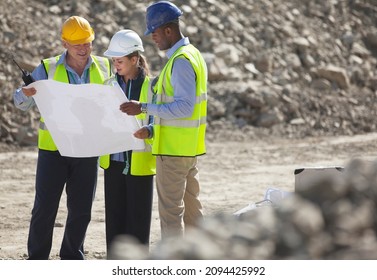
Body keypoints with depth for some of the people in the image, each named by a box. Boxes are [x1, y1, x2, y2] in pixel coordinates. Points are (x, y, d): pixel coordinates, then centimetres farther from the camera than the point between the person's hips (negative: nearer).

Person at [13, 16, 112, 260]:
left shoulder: (104, 68, 5)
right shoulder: (48, 69, -3)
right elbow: (21, 102, -1)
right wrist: (26, 94, -25)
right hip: (53, 148, -2)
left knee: (81, 210, 8)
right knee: (45, 207, -1)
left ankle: (72, 258, 21)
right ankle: (37, 260, 9)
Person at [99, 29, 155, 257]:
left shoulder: (151, 86, -8)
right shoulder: (110, 85, 8)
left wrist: (148, 131, -24)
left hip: (139, 163, -5)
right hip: (113, 160, 5)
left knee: (137, 217, 2)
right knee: (114, 215, 9)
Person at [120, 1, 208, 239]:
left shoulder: (181, 61, -18)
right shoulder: (192, 54, 14)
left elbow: (184, 107, -25)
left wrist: (144, 108, -25)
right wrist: (152, 128, 18)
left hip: (173, 149, -10)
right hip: (190, 148, 10)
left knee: (170, 211, -5)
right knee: (191, 206, 15)